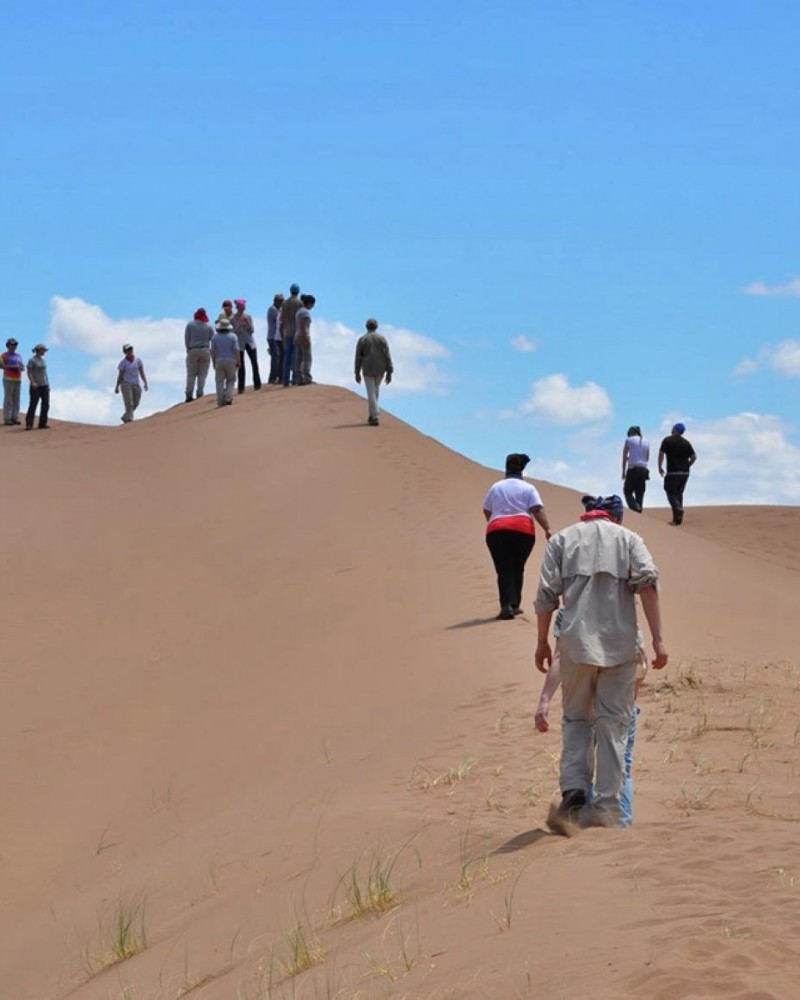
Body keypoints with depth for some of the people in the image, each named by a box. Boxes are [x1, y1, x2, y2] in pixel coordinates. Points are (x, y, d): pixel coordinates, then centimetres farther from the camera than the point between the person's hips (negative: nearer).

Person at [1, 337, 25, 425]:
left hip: (18, 380, 6)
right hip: (8, 380, -6)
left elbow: (23, 368, 13)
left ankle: (15, 418, 8)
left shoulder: (19, 355, 14)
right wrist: (11, 366, -24)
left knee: (16, 399, 4)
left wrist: (21, 368, -11)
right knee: (8, 399, -7)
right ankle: (7, 419, -5)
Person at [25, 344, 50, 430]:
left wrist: (48, 385, 13)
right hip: (35, 386, -7)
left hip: (44, 385, 7)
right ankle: (29, 424, -8)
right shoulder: (32, 360, -7)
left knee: (46, 404, 1)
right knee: (33, 404, -10)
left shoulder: (43, 361, 15)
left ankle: (43, 423, 6)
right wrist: (33, 382, -26)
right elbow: (29, 373, -12)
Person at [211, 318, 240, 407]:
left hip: (219, 361, 1)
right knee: (230, 381, 12)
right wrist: (238, 362, -1)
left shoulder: (215, 337, 0)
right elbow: (237, 350, -9)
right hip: (231, 361, -1)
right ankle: (228, 398, -6)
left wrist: (213, 363, 9)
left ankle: (221, 401, 2)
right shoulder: (233, 336, -3)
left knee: (220, 382, 7)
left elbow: (212, 351, -1)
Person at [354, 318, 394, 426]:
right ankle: (371, 414, 25)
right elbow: (387, 356, -5)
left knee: (371, 394, -2)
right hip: (380, 370, 2)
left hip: (368, 370, -2)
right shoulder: (382, 338, -2)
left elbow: (358, 357, -3)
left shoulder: (362, 339, -5)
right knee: (375, 390, 22)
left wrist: (357, 373, 6)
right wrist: (389, 372, -2)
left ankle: (375, 417, -11)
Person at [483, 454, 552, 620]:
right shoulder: (528, 488, 9)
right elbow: (537, 510, -5)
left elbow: (486, 511, 21)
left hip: (497, 531, 0)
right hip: (523, 530, 0)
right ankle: (515, 605, 15)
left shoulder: (495, 487, 15)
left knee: (504, 570, -3)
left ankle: (507, 605, -21)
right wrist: (548, 529, -10)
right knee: (517, 568, 14)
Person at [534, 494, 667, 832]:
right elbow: (647, 583, -4)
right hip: (620, 643, -1)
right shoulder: (628, 538, 12)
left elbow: (546, 594, 5)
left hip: (575, 641, 1)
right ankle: (605, 807, 2)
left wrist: (542, 642, 13)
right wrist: (657, 639, -7)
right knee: (613, 723, 6)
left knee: (576, 719, 12)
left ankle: (573, 792, -7)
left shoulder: (562, 539, 14)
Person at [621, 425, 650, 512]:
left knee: (627, 491, 2)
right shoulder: (646, 442, 13)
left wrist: (623, 472, 8)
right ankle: (639, 510, 3)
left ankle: (635, 507, -21)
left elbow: (624, 457, 3)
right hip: (643, 469, 4)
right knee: (640, 493, 8)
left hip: (633, 468, -4)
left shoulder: (629, 440, 2)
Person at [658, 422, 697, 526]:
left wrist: (660, 467, 2)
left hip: (672, 472, -5)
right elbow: (694, 457, 5)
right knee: (679, 493, 12)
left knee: (671, 492, 0)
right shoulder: (686, 442, 9)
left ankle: (678, 508, -28)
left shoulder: (667, 440, -2)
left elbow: (661, 454, -8)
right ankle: (677, 518, 9)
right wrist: (686, 466, 16)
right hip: (685, 473, 5)